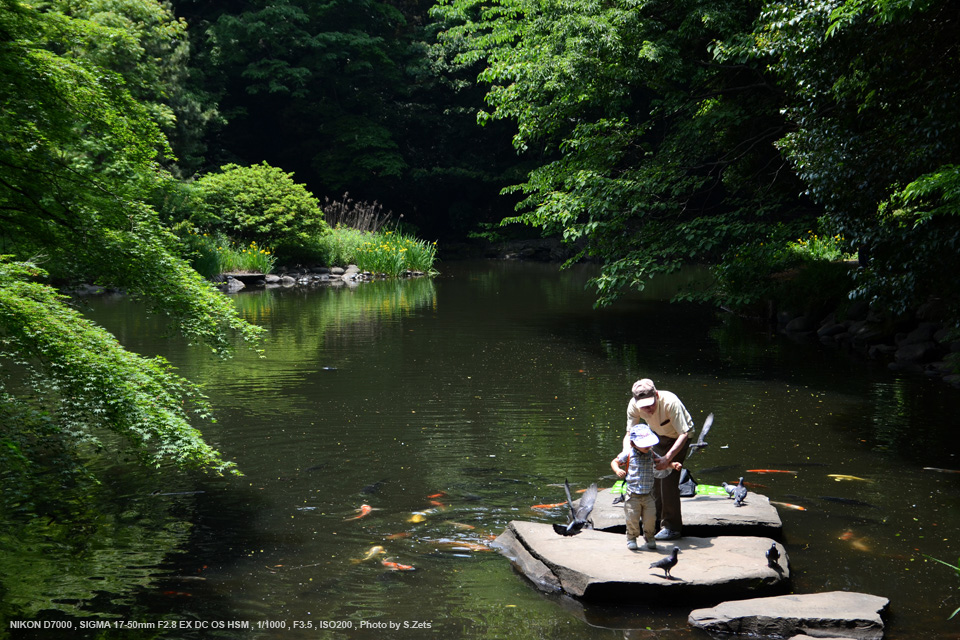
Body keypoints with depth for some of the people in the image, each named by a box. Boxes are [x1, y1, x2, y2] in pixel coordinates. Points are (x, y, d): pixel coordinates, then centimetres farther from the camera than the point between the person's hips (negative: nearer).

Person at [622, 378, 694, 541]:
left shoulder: (670, 402, -38)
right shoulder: (633, 405, -24)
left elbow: (683, 434, -36)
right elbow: (630, 433, -14)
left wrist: (668, 458, -47)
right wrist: (626, 453, -34)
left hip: (677, 437, -5)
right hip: (657, 435, 5)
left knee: (669, 480, -15)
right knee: (652, 478, 2)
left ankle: (671, 527, -5)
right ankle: (656, 521, 20)